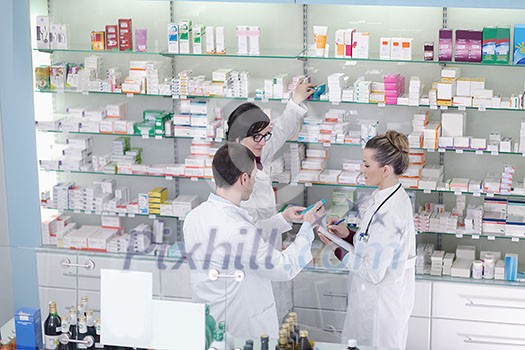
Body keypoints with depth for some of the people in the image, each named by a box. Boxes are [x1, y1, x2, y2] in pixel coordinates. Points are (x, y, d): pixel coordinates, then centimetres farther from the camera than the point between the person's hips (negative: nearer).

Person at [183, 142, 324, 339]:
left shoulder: (194, 217, -1)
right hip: (244, 330, -8)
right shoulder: (236, 229, -28)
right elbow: (286, 268, -16)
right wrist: (308, 226, -3)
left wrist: (282, 218, 20)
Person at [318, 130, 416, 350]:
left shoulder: (389, 212, -28)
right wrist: (348, 235, 1)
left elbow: (373, 272, -24)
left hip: (381, 302, -9)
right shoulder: (387, 197, 2)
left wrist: (337, 246, -14)